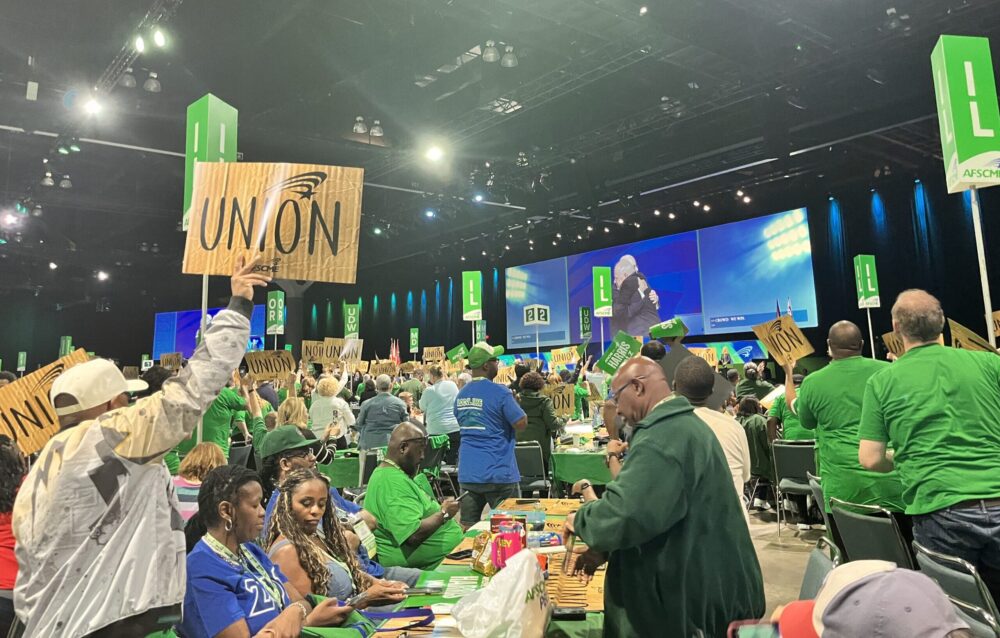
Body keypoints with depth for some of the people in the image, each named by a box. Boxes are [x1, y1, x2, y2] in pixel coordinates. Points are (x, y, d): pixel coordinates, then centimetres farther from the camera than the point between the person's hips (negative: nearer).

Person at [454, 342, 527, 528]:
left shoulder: (461, 394, 8)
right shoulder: (499, 392, -14)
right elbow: (521, 423, -11)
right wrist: (513, 401, 6)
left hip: (467, 473, 6)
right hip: (498, 473, -6)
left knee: (467, 527, 11)